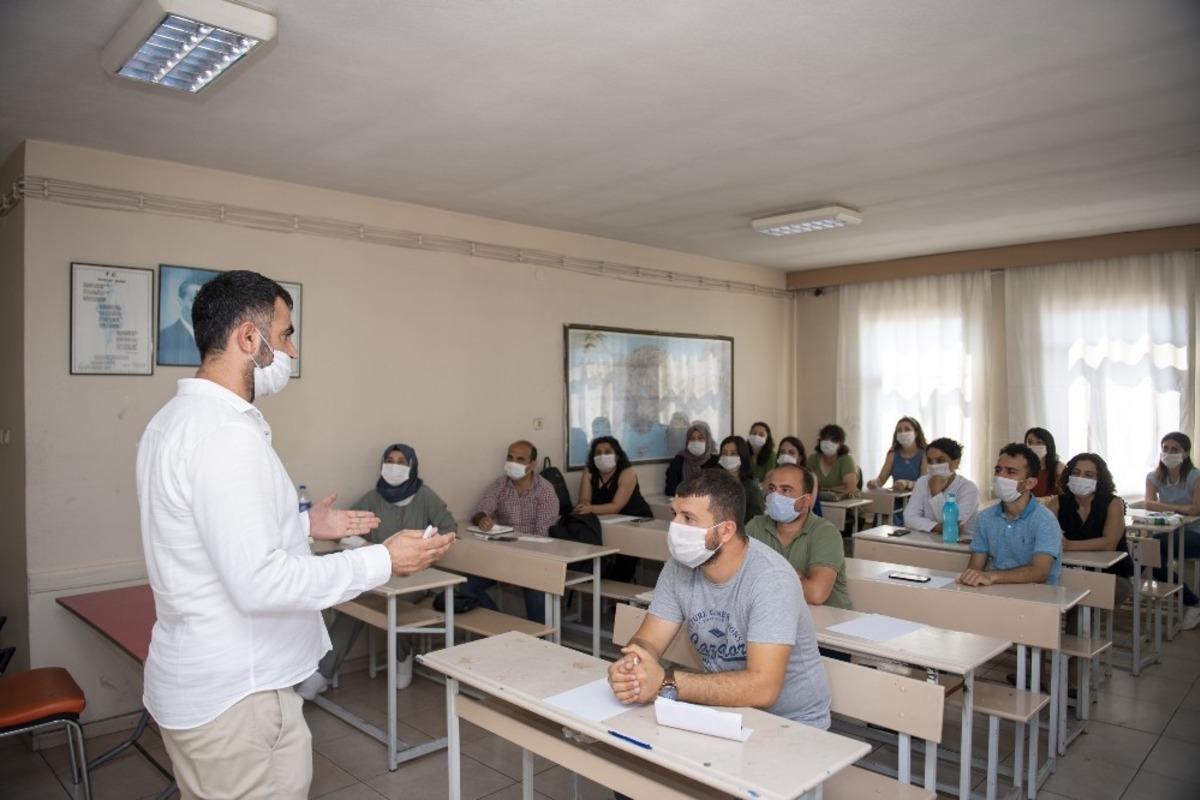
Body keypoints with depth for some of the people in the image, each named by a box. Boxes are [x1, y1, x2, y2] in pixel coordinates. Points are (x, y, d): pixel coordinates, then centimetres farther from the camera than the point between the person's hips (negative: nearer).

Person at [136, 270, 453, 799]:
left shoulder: (177, 418, 7)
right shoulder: (224, 433, -26)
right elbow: (259, 583, -29)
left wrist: (302, 525, 12)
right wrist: (383, 561, -22)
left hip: (196, 678, 10)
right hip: (233, 695, -10)